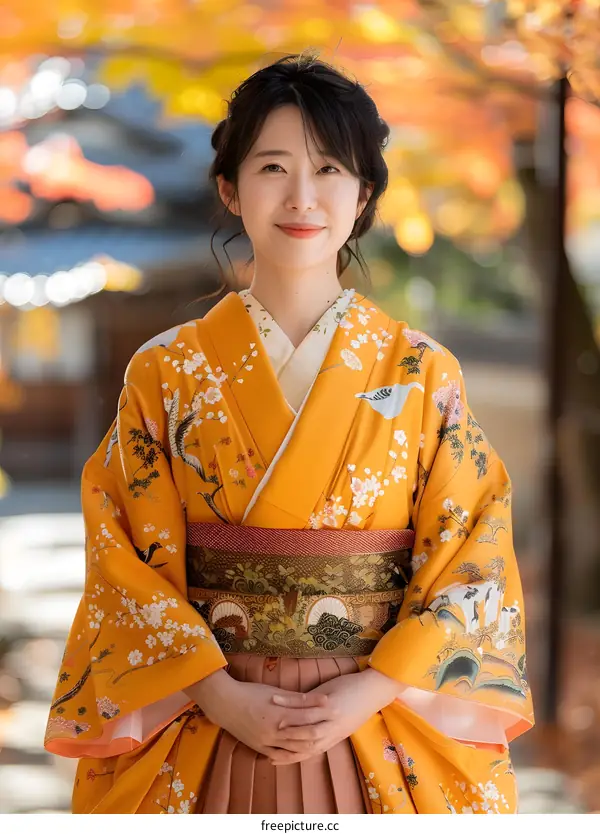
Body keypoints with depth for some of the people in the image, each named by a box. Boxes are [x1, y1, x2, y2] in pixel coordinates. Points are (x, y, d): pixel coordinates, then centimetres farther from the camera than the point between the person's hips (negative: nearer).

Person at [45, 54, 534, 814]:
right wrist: (220, 695, -13)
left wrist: (371, 693, -14)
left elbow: (470, 561, -2)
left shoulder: (426, 376, 0)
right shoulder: (165, 373, 1)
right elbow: (129, 564, -1)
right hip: (206, 734, 0)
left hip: (388, 740, 0)